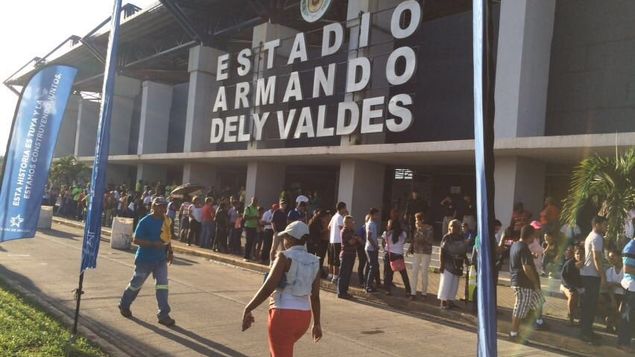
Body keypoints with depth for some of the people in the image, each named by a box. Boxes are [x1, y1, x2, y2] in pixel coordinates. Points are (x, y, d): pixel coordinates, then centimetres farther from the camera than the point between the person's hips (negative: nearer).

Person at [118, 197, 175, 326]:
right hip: (145, 259, -5)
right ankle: (124, 305, 36)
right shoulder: (145, 221, -16)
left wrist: (170, 251, 11)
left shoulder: (167, 220, 3)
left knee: (162, 284, -3)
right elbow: (136, 240, -19)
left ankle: (163, 315, 1)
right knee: (136, 283, 11)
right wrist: (154, 244, -28)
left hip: (161, 259, 5)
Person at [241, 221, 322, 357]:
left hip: (284, 314, -7)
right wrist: (317, 323, 15)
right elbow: (315, 296, 7)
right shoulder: (314, 262, 6)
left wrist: (248, 309, -12)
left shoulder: (285, 257, -10)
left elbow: (268, 288, -18)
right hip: (304, 316, 7)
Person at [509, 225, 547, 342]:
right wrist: (536, 282, -16)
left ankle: (539, 322, 43)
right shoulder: (524, 248, -22)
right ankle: (514, 334, 6)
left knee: (539, 300, 26)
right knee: (520, 309, -2)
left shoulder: (515, 245, 8)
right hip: (524, 284, -10)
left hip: (516, 280, 10)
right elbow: (526, 268, -26)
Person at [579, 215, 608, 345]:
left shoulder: (591, 236, 18)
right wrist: (603, 276, -20)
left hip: (587, 273, 10)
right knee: (591, 304, -6)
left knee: (588, 304, 14)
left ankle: (586, 330, 21)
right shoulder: (597, 238, -15)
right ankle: (586, 333, -3)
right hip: (592, 275, -10)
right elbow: (596, 259, -22)